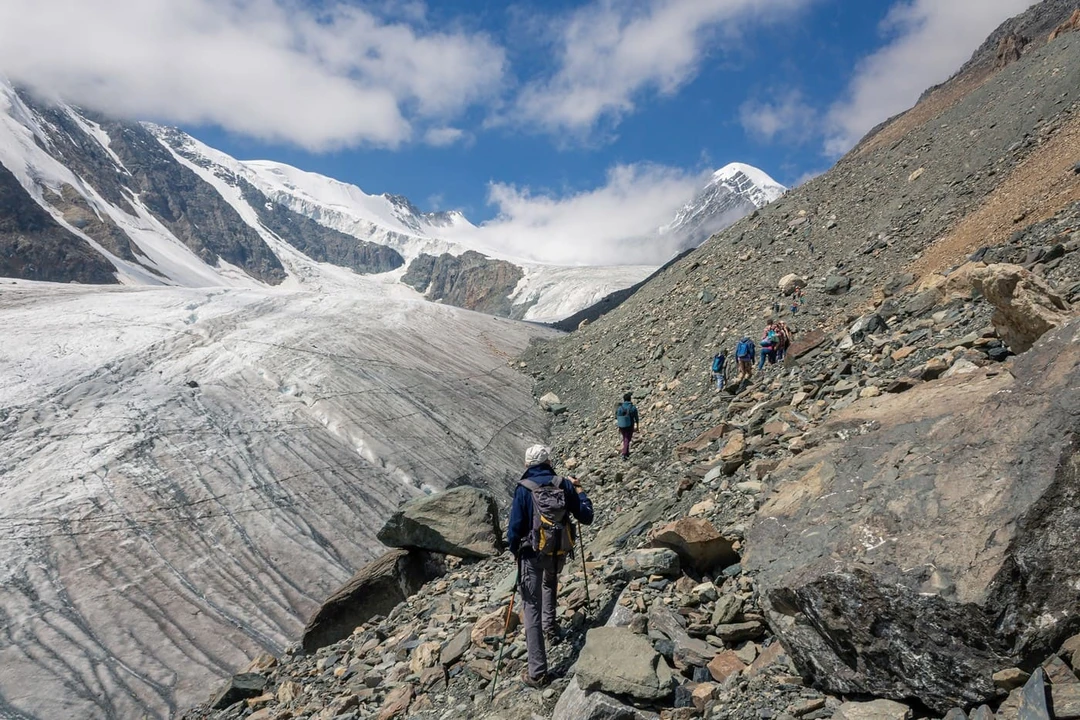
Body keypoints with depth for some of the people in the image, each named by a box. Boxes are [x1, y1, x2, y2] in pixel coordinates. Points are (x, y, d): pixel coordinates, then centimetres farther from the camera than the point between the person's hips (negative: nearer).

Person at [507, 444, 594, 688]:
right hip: (560, 552, 4)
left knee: (532, 608, 1)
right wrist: (579, 490, 14)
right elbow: (586, 517, 1)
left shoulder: (524, 489, -11)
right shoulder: (564, 485, -3)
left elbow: (515, 527, -11)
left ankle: (537, 672, 0)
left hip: (533, 554, -4)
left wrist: (514, 550, 7)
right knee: (550, 581, 38)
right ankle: (550, 628, 41)